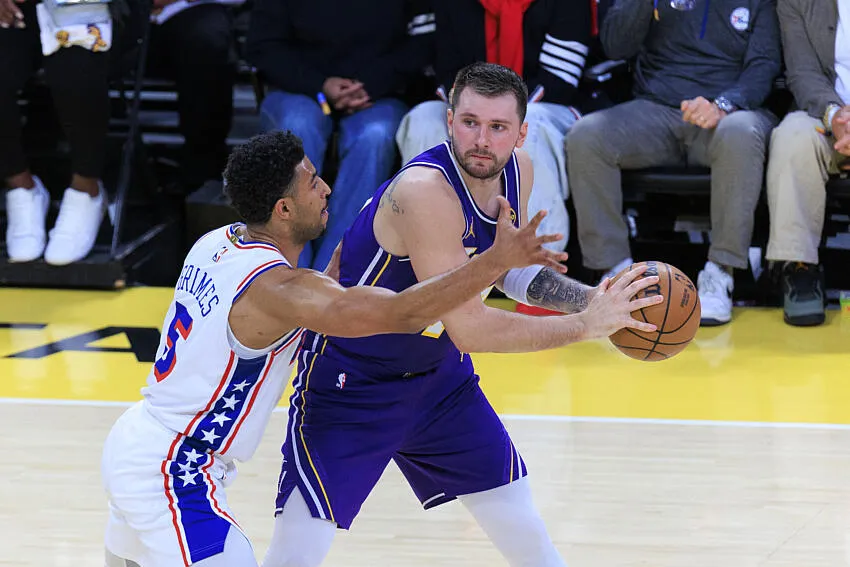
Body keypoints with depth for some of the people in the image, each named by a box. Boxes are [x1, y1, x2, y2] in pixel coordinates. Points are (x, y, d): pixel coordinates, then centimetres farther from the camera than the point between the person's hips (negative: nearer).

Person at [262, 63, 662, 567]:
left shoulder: (518, 171, -7)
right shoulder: (423, 189, -32)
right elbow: (470, 328, -35)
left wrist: (590, 298, -4)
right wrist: (585, 325, -30)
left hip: (440, 375, 7)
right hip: (348, 386, -7)